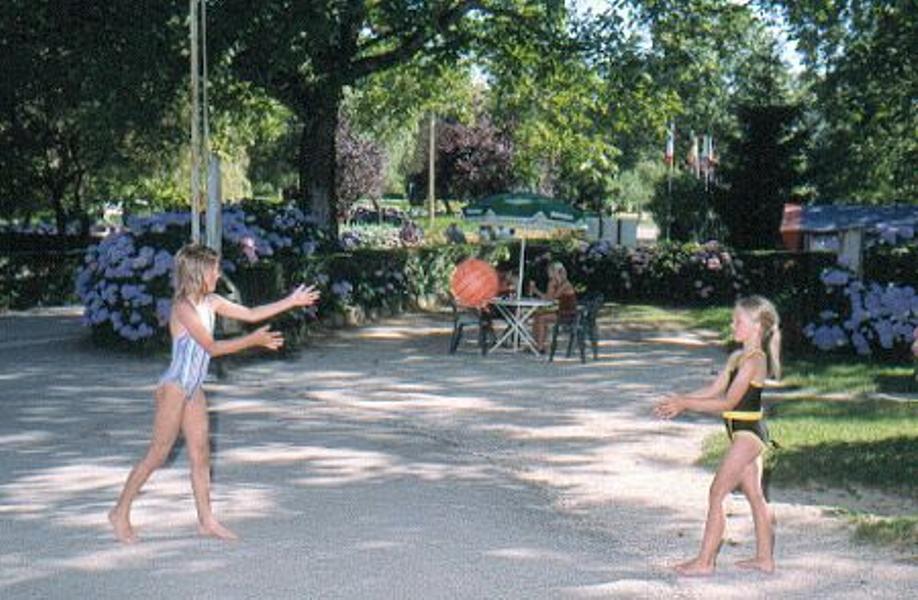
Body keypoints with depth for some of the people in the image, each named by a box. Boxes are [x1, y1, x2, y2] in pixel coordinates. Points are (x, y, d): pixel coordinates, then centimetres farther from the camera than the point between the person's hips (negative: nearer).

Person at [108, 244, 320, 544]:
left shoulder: (210, 302, 8)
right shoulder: (183, 308, -18)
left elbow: (251, 314, 14)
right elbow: (211, 347, -19)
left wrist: (291, 301, 13)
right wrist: (253, 341, -18)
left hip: (193, 390, 8)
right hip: (174, 387, -8)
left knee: (201, 455, 9)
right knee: (157, 453, -4)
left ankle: (206, 520, 14)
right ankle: (120, 512, 6)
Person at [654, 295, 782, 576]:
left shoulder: (753, 360, -19)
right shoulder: (737, 358, 12)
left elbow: (728, 401, -22)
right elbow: (713, 390, 12)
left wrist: (684, 404, -19)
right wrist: (679, 400, 1)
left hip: (748, 433, -10)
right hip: (746, 434, 10)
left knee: (717, 494, -8)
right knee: (755, 495, 15)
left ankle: (704, 561, -5)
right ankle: (765, 557, 23)